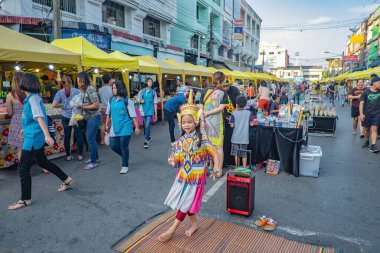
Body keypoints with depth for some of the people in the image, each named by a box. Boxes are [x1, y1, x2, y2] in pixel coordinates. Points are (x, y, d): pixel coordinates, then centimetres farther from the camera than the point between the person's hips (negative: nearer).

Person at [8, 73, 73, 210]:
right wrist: (26, 128, 38)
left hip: (33, 137, -9)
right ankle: (67, 180, 30)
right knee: (43, 162, 20)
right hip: (34, 136, 9)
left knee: (23, 168, -1)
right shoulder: (31, 97, 11)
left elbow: (40, 117, -27)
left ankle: (25, 199, 10)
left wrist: (47, 135, -35)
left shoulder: (33, 98, -16)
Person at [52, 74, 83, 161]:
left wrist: (62, 105, 10)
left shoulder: (60, 92, -1)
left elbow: (54, 105, -6)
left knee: (67, 136, 9)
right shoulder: (77, 91, -6)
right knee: (78, 135, 6)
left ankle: (68, 155, 18)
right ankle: (80, 155, 12)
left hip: (66, 117, 2)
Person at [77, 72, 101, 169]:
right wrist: (81, 106, 2)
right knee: (89, 138, 16)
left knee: (91, 139, -5)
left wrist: (83, 107, -16)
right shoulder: (85, 90, 10)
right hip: (90, 118, 9)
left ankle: (94, 162, 5)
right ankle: (95, 157, 29)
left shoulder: (90, 89, -16)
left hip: (94, 118, -9)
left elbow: (96, 105, -20)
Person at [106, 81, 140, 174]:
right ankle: (125, 157, 34)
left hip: (125, 128, -5)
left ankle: (125, 166, 15)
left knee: (124, 147, -1)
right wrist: (107, 125, 18)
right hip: (114, 128, 5)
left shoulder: (127, 101, -9)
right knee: (113, 146, 6)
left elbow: (133, 116, -8)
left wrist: (137, 127, -9)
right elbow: (108, 114, 16)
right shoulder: (111, 100, 6)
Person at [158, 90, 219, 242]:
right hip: (182, 176, 5)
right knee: (185, 201, 14)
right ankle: (194, 224, 35)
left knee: (186, 203, 3)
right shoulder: (181, 141, 0)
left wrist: (216, 169, -24)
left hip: (195, 177, -5)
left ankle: (173, 229, 15)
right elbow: (178, 159, 2)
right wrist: (173, 162, -20)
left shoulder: (202, 139, -13)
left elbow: (214, 153, -12)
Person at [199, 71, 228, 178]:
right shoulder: (223, 92, -2)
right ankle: (219, 170, 14)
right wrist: (207, 113, -8)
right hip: (217, 122, -2)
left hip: (206, 121, 3)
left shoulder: (206, 90, 3)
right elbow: (221, 107, -11)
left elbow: (201, 106, 0)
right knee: (219, 147, 7)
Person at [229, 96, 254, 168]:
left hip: (236, 137, -2)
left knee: (236, 154, 10)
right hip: (245, 137, 2)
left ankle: (237, 168, 17)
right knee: (244, 154, 13)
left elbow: (232, 125, -9)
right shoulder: (249, 113, -4)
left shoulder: (234, 114, -10)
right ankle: (244, 167, 16)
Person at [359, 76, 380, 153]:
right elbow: (361, 103, -7)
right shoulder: (366, 92, -5)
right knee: (367, 129, 13)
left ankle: (373, 146, -14)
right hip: (367, 114, 0)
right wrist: (361, 113, -16)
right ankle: (367, 141, 36)